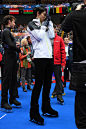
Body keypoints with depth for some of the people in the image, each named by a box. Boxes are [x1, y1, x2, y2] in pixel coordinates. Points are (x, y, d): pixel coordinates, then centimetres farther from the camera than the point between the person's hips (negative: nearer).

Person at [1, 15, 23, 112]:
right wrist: (19, 50, -11)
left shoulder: (8, 31, 18)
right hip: (8, 58, -10)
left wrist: (15, 44, 7)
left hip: (12, 58, 10)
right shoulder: (6, 31, -12)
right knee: (7, 79, -7)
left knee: (13, 79, 13)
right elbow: (10, 45, -22)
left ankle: (12, 98, 23)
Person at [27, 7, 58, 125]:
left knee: (48, 82, 10)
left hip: (49, 57, 8)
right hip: (40, 57, -8)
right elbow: (39, 36, -13)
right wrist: (44, 26, -2)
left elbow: (52, 36, 11)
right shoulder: (32, 24, 0)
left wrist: (49, 23, 9)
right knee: (39, 83, -11)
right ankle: (34, 112, -9)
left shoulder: (44, 24, 21)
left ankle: (46, 108, 20)